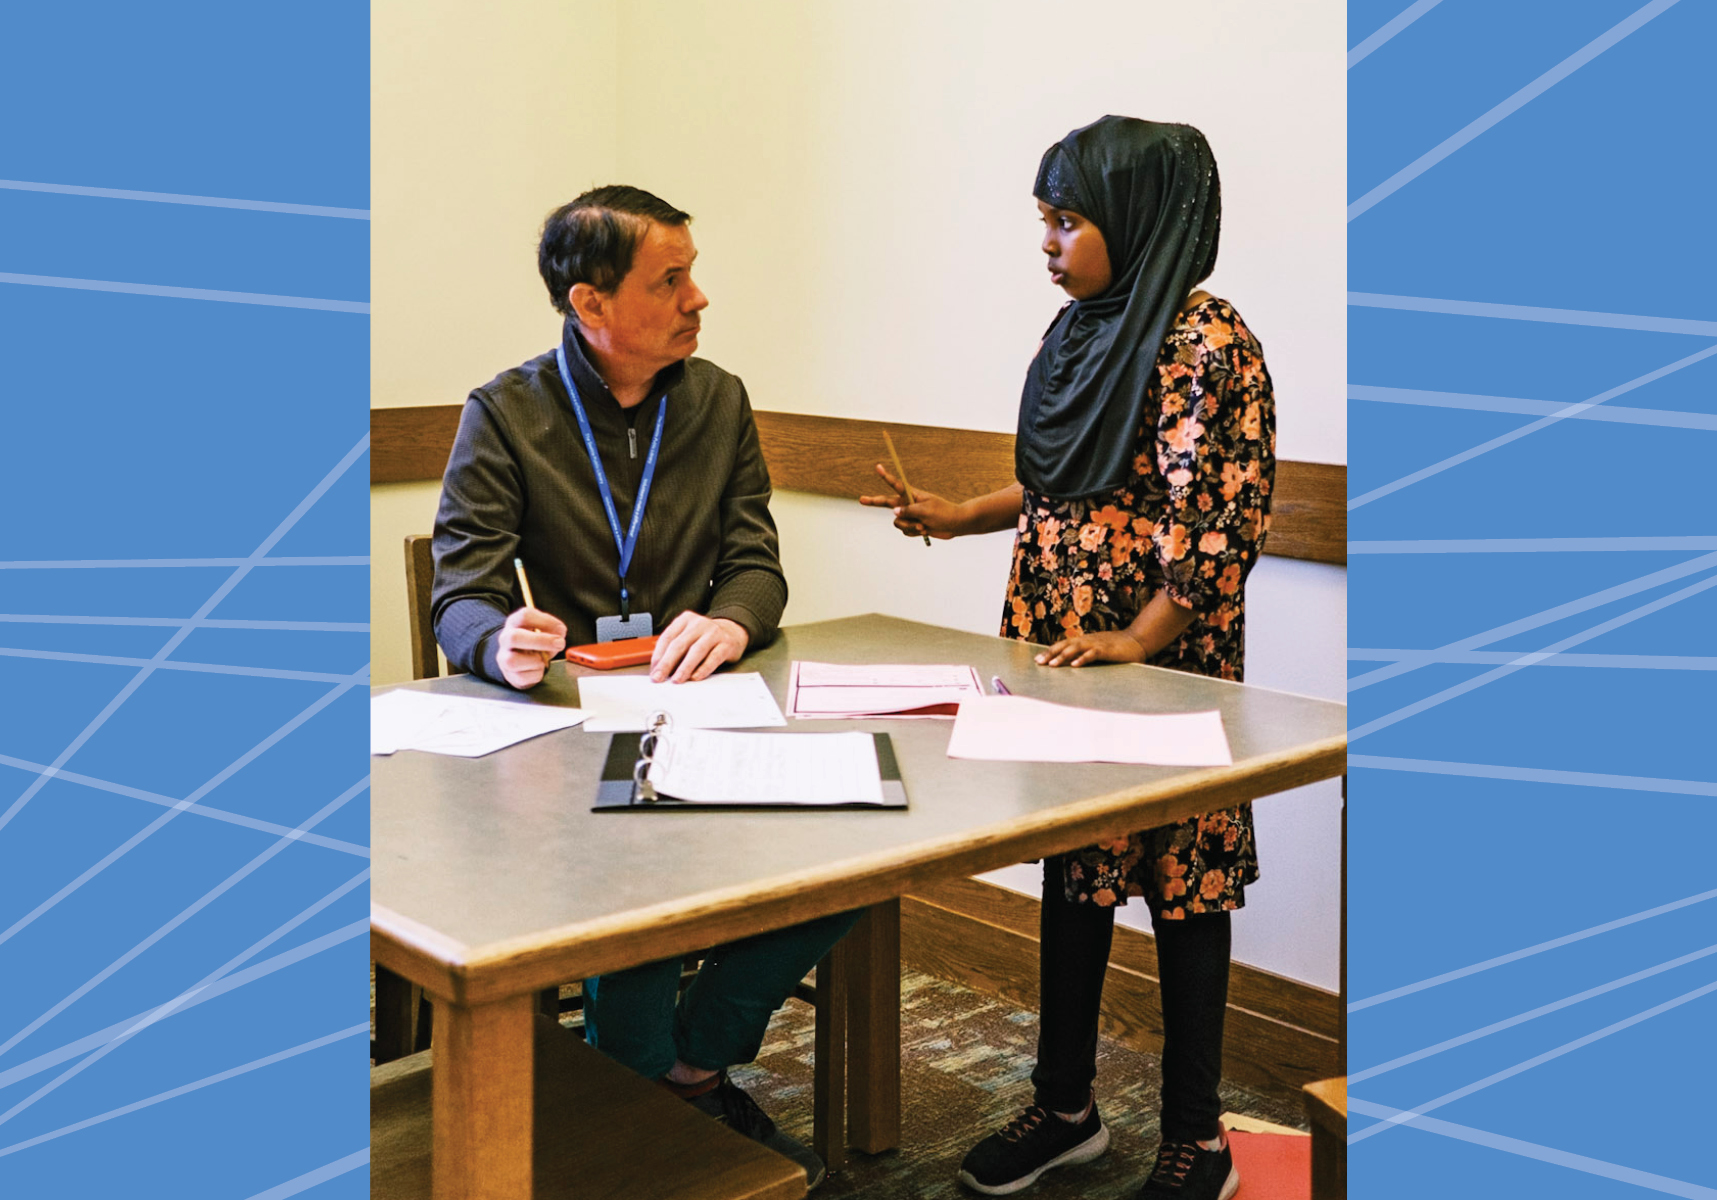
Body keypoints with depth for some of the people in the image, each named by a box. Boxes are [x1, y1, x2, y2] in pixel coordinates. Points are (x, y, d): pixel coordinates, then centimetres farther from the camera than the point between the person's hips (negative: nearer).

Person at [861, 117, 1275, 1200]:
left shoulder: (1205, 341, -15)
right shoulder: (1081, 332, 10)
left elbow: (1227, 520, -19)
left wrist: (1139, 640, -21)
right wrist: (959, 516, 10)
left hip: (1163, 663, -8)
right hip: (1062, 655, 8)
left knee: (1178, 889, 3)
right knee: (1071, 876, 15)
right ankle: (1066, 1106, 30)